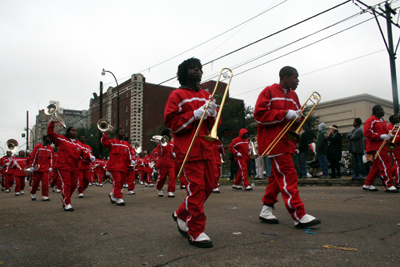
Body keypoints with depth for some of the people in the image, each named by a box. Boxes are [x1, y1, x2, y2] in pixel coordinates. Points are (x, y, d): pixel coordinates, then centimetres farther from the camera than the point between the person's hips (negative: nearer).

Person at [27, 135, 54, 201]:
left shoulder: (50, 149, 7)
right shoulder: (38, 146, -3)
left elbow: (51, 158, 11)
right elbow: (33, 156, -4)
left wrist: (51, 167, 5)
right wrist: (32, 166, -7)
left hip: (46, 169, 2)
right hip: (37, 168, -2)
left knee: (45, 182, -6)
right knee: (35, 182, 9)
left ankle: (45, 196, 0)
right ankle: (33, 194, 32)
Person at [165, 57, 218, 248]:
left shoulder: (206, 96, 20)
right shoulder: (177, 95, 3)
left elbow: (214, 125, 20)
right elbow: (171, 122, -6)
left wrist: (212, 113, -3)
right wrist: (195, 114, -14)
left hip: (206, 149, 7)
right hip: (189, 149, -6)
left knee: (208, 186, 8)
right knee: (196, 187, -10)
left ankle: (181, 214, 29)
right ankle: (195, 232, 1)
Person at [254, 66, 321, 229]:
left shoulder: (293, 95, 18)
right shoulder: (269, 92, -6)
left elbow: (295, 116, 24)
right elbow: (259, 114, -15)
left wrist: (297, 117, -1)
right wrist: (285, 114, -17)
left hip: (286, 140, 9)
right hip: (273, 140, -9)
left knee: (278, 175, 11)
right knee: (288, 174, -12)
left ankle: (266, 210, 22)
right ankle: (299, 216, -10)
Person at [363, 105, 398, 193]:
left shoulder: (383, 121, 22)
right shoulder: (371, 120, -8)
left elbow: (386, 131, 28)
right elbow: (367, 133, -18)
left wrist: (388, 135, 4)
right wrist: (380, 136, -22)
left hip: (382, 146, 10)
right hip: (376, 146, -10)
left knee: (376, 165, 10)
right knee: (386, 163, -14)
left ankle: (367, 184, 17)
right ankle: (389, 186, -12)